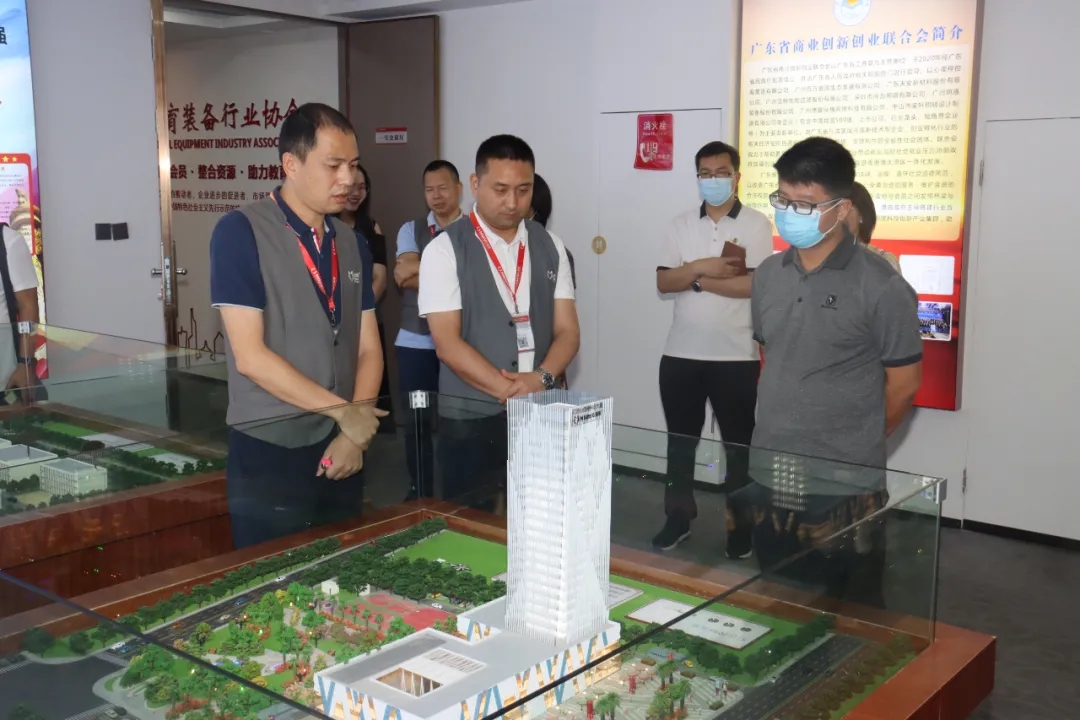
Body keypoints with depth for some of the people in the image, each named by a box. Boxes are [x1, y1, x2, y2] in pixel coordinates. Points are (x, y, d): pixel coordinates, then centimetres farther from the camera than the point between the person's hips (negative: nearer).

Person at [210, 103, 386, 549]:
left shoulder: (349, 243, 9)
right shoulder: (240, 232, -10)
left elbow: (368, 349, 8)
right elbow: (249, 356, -16)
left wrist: (354, 433, -6)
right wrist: (342, 411, -13)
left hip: (340, 450, 6)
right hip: (269, 453, -5)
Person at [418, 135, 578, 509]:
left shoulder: (550, 247, 7)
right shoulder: (445, 250, -6)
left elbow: (568, 331, 4)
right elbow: (447, 344, -12)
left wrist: (541, 378, -15)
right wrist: (510, 391, -19)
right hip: (470, 420, -3)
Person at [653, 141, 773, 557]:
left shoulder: (756, 225, -4)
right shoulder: (682, 225, 7)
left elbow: (756, 284, -16)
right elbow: (663, 281, -1)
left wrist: (698, 278, -12)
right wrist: (704, 267, -16)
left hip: (736, 357, -3)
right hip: (681, 354, 4)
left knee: (738, 445, 8)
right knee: (680, 441, 13)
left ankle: (740, 523, 21)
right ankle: (679, 517, 26)